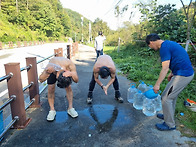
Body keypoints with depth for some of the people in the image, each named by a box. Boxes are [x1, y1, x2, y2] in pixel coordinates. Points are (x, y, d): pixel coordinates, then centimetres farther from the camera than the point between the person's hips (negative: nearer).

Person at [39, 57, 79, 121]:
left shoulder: (70, 65, -42)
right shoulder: (49, 68, -45)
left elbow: (76, 80, -34)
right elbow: (41, 80, -35)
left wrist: (72, 74, -56)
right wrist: (47, 73, -55)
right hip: (52, 70, -1)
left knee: (68, 88, -7)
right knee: (51, 89, -8)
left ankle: (70, 108, 7)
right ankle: (52, 110, 7)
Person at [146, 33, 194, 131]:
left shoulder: (164, 48, -17)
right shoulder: (169, 43, 14)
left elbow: (165, 68, -22)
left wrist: (157, 84, -19)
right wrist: (172, 73, 25)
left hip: (182, 75, -10)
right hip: (188, 73, 10)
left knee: (166, 98, -2)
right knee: (172, 95, 22)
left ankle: (170, 124, 13)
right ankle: (169, 115, 38)